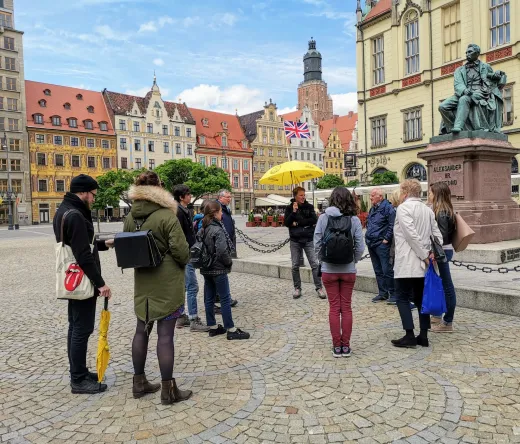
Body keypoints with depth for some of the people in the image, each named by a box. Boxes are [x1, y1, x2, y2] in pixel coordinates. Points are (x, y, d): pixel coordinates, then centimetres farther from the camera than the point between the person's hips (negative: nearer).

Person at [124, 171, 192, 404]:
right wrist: (182, 264, 2)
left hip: (142, 281, 6)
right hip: (167, 282, -6)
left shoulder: (130, 217, 2)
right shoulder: (167, 216, -16)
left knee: (142, 330, 17)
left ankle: (139, 382, 30)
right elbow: (180, 250, -18)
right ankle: (168, 389, 9)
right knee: (165, 334, 0)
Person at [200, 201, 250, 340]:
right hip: (218, 269, -8)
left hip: (206, 269, 8)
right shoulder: (218, 230, -17)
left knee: (209, 298, 12)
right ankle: (231, 330, 4)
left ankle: (213, 327, 22)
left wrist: (205, 260, 16)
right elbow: (222, 251, -24)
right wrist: (229, 262, -8)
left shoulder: (203, 229, 6)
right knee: (225, 299, -1)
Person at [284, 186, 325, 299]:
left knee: (314, 264, -4)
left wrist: (297, 223, -11)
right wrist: (294, 212, -17)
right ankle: (297, 288, 18)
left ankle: (319, 288, 3)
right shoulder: (289, 208, 3)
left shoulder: (309, 207, 3)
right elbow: (286, 223, -6)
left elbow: (314, 220, -10)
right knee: (295, 266, 6)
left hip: (309, 239, -1)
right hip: (295, 240, 1)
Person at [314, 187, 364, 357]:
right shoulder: (354, 219, -7)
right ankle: (346, 345, 18)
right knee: (346, 307, 11)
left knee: (334, 308, 9)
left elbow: (317, 243, -7)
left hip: (329, 270, 0)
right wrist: (353, 260, 10)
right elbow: (360, 246, -7)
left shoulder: (323, 218, -7)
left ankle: (336, 346, 15)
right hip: (348, 270, 0)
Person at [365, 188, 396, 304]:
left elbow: (392, 225, -15)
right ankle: (382, 293, 22)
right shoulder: (372, 209, 17)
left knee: (387, 270, -6)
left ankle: (393, 294, 5)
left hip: (381, 243, -8)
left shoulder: (388, 207, -10)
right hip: (371, 244, 8)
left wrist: (386, 239, -16)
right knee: (378, 271, 13)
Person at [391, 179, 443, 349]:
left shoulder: (403, 208, -10)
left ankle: (409, 336, -4)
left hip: (407, 263, -7)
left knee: (403, 298, -1)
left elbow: (411, 234, -19)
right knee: (421, 298, 11)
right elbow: (437, 234, 12)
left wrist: (424, 255, -13)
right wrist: (433, 252, 1)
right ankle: (423, 336, 14)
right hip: (422, 264, 8)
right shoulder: (428, 210, 15)